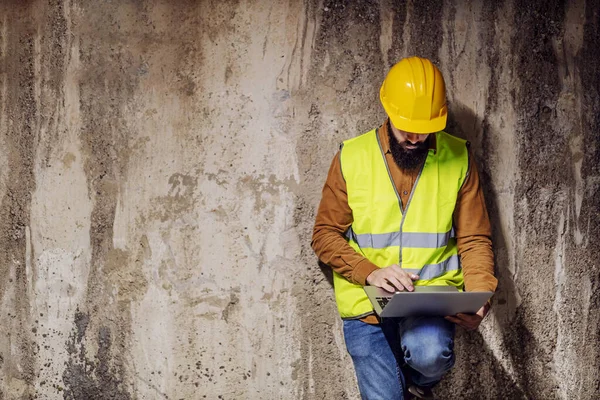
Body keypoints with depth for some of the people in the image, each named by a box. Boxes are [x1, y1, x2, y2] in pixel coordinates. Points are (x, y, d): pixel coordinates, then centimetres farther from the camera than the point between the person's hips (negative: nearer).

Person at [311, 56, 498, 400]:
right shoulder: (352, 158, -1)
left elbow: (475, 240, 3)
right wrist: (370, 272, -18)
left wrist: (480, 296, -16)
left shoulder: (458, 158, 1)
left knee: (429, 352, -32)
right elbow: (326, 234, 0)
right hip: (367, 303, 1)